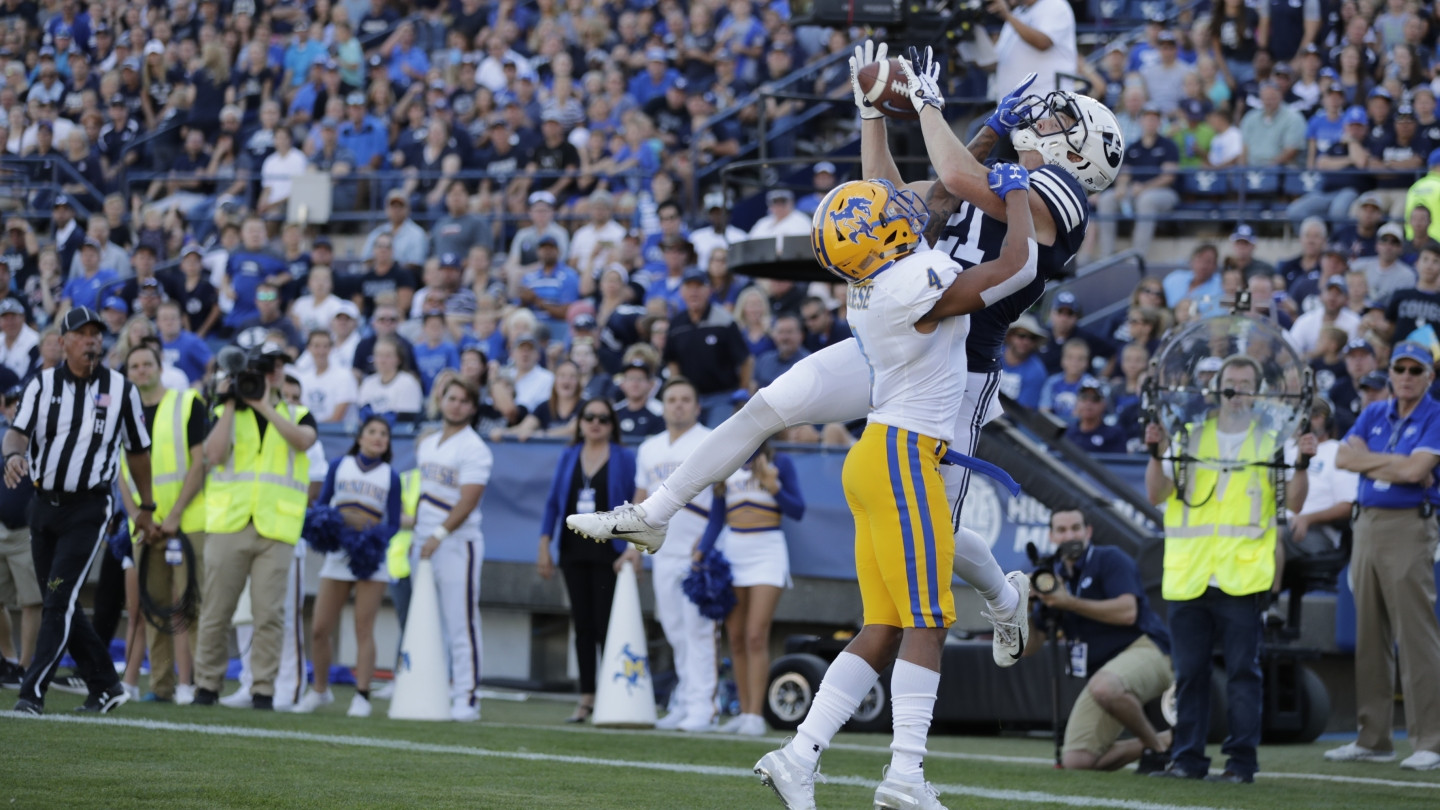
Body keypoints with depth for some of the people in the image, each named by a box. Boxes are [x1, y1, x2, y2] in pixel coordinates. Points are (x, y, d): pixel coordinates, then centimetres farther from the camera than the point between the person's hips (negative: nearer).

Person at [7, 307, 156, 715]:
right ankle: (105, 685, 20)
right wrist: (14, 455, -35)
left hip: (88, 509, -3)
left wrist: (146, 508, 15)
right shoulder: (42, 384, 2)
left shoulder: (121, 389, 0)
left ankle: (33, 692, -14)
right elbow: (18, 431, -11)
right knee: (60, 605, 8)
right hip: (44, 504, 3)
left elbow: (137, 451, 10)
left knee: (60, 601, -13)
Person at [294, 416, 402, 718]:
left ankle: (362, 696, -4)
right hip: (338, 555, 1)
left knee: (364, 628, -5)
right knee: (320, 628, -1)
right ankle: (320, 689, 16)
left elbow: (393, 523, 4)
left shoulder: (390, 477, 6)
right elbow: (321, 504, 10)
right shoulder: (340, 466, 8)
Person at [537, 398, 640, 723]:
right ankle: (586, 698, 10)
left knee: (607, 625, -7)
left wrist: (635, 550, -14)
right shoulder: (569, 457, 10)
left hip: (609, 552, -4)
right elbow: (553, 502, 12)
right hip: (574, 550, 4)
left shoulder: (624, 458, -1)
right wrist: (544, 547, 6)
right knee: (583, 625, 6)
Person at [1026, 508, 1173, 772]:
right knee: (1076, 762, -6)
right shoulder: (1053, 577, 15)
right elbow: (1029, 647, 13)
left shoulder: (1110, 560, -2)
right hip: (1102, 670, 7)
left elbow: (1127, 612, -19)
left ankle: (1156, 746, -17)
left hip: (1145, 649, -7)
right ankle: (1169, 740, 10)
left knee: (1104, 687, -42)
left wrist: (1069, 603, -20)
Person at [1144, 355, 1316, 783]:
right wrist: (1157, 453, -7)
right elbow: (1158, 495, 8)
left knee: (1242, 673, -4)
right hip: (1188, 578, 2)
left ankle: (1242, 761, -1)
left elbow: (1293, 502, 2)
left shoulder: (1270, 442, 8)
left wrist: (1302, 463, -13)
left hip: (1242, 578, -2)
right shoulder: (1189, 437, 13)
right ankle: (1187, 759, 11)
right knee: (1189, 672, 5)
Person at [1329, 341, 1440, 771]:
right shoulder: (1374, 414, 15)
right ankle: (1373, 739, 14)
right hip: (1366, 523, 7)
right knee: (1369, 635, 8)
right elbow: (1343, 457, 3)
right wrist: (1396, 465, -7)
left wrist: (1370, 459, -3)